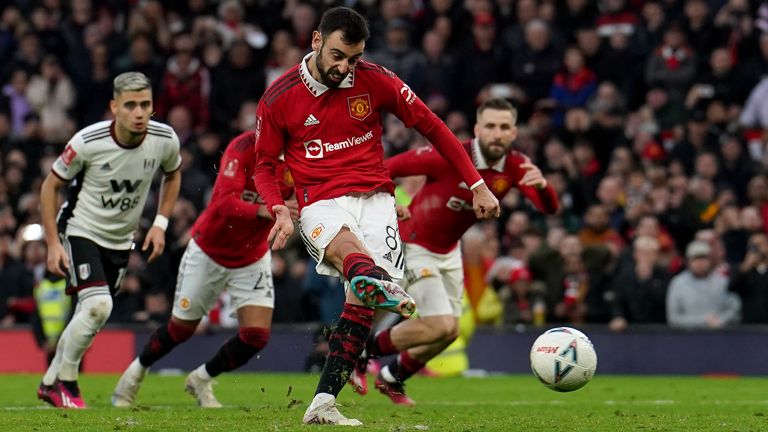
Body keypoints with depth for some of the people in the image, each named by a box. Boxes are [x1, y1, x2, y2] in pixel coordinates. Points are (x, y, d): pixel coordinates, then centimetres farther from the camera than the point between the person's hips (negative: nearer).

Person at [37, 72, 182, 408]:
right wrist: (53, 243, -13)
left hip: (121, 240, 5)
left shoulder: (165, 140, -14)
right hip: (81, 230, -5)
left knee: (90, 320, 9)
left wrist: (160, 223, 0)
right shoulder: (88, 142, -24)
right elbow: (51, 186, -10)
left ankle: (51, 383, 29)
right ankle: (65, 382, -5)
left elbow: (172, 175, 11)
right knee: (98, 306, -23)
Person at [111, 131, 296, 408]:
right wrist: (263, 210, -57)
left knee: (257, 335, -10)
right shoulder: (243, 147, -28)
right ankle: (136, 372, 40)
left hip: (253, 258, 4)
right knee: (182, 327, 10)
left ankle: (201, 380, 18)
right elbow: (226, 203, -40)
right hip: (208, 252, -4)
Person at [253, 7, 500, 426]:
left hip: (375, 198, 2)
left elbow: (431, 126, 8)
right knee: (346, 247, -38)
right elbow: (264, 163, 12)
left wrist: (477, 185, 6)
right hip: (320, 203, -2)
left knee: (360, 301, -15)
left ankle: (323, 403, -11)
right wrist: (279, 210, -8)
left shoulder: (375, 80, 1)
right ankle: (383, 288, -75)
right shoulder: (279, 97, 1)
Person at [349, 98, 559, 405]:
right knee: (441, 326, -15)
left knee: (449, 332, 11)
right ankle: (363, 351, 6)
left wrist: (542, 186, -44)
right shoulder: (450, 157, -29)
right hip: (413, 246, -7)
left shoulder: (516, 166, -13)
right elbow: (387, 167, -21)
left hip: (449, 250, 7)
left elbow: (549, 208, -23)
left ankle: (392, 378, 36)